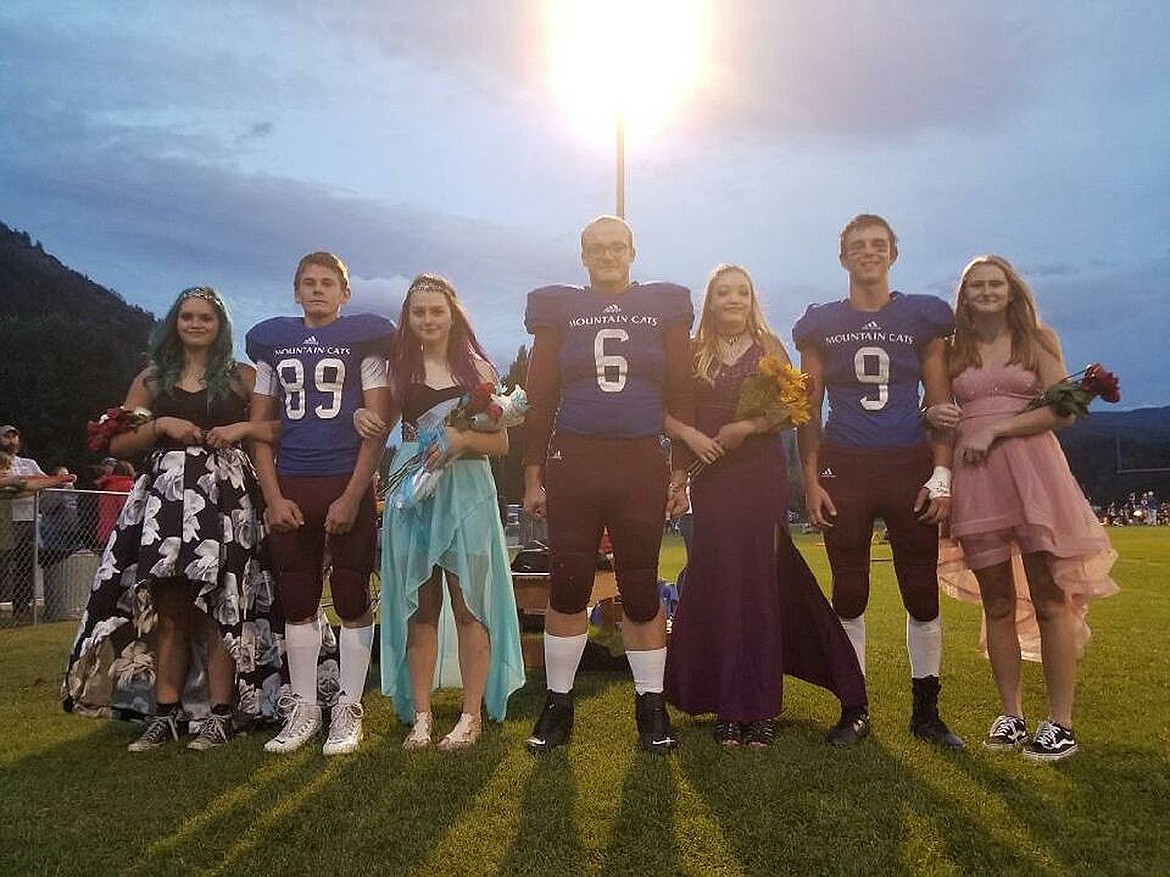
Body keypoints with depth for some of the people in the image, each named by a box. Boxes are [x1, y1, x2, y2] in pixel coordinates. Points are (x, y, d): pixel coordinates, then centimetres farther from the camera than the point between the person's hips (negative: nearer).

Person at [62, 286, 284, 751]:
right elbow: (118, 443, 11)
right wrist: (161, 425, -4)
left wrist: (243, 428, -11)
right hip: (166, 497, 3)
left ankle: (219, 714, 0)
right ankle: (165, 714, 8)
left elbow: (281, 428, 4)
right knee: (168, 609, 2)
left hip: (224, 497, -2)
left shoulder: (242, 377, 9)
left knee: (218, 606, -5)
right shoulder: (152, 379, 15)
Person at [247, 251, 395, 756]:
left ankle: (348, 709, 10)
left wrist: (351, 497, -12)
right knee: (297, 601, 8)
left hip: (347, 486, -3)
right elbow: (260, 427, 11)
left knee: (351, 599, 0)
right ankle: (303, 709, 18)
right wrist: (274, 498, 0)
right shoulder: (272, 343, 13)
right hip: (290, 490, 4)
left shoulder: (362, 340, 2)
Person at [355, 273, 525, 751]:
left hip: (466, 492, -1)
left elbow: (500, 442, 4)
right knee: (418, 607, 5)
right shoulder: (398, 369, 9)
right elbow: (380, 426, 17)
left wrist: (462, 440, -15)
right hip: (411, 492, 2)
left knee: (469, 604, -1)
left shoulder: (478, 370, 6)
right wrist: (362, 418, -5)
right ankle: (420, 715, 13)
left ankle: (472, 715, 7)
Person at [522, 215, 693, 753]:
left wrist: (681, 473, 2)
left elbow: (680, 397, 7)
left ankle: (651, 706, 17)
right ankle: (558, 705, 16)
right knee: (567, 588, 2)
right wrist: (533, 477, 1)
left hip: (641, 467, 0)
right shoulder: (560, 310, 8)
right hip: (572, 464, 0)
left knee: (641, 589, 4)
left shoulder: (664, 308, 8)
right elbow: (539, 400, 7)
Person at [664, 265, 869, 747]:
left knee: (760, 583, -3)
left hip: (762, 476, -1)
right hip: (712, 477, 1)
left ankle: (759, 707, 3)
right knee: (718, 585, -1)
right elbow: (667, 411, 7)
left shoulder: (769, 347, 8)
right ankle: (727, 706, 5)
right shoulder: (694, 353, 11)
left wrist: (747, 426, -13)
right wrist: (689, 434, -11)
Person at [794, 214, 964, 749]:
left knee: (922, 594, 2)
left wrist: (942, 475, -5)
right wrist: (810, 480, -3)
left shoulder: (921, 317, 6)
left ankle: (926, 711, 16)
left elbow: (941, 404, 5)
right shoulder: (821, 324, 7)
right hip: (843, 468, 0)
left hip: (910, 467, 0)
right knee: (849, 594, 5)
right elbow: (808, 410, 6)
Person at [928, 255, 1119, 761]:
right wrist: (932, 416, -5)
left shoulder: (1039, 339, 7)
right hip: (975, 477, 3)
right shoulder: (953, 351, 14)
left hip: (1033, 471, -2)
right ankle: (1011, 715, 14)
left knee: (1050, 601, -4)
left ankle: (1061, 724, 1)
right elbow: (939, 412, 19)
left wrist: (994, 429, -11)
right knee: (997, 606, 5)